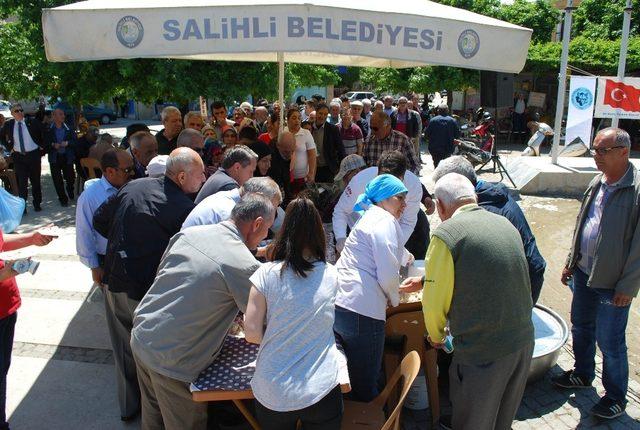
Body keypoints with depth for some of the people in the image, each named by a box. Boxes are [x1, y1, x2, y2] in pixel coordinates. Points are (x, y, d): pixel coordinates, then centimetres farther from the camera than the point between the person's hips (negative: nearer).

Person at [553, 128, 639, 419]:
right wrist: (571, 261, 15)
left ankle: (616, 396, 28)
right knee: (581, 326, 22)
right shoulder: (598, 183, 4)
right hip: (584, 272, 7)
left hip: (613, 282, -7)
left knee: (610, 341, 5)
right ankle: (583, 375, 44)